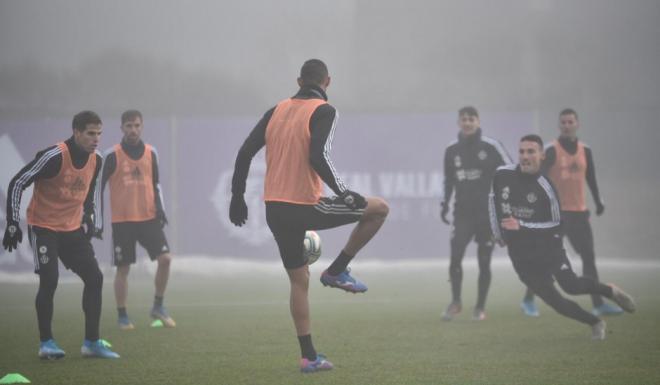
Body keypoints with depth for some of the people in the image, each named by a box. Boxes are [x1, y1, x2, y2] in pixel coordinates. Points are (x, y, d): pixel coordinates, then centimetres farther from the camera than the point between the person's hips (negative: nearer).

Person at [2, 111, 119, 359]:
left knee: (94, 278, 1)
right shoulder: (54, 156, -23)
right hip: (43, 227, -7)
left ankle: (91, 343, 9)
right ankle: (46, 343, -3)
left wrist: (91, 223, 14)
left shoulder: (96, 161, -1)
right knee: (49, 281, -16)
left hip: (73, 229, 7)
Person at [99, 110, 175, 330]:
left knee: (165, 258, -9)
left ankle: (158, 307, 8)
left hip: (149, 217, 3)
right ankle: (122, 316, 11)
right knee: (123, 268, 0)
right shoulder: (112, 155, -6)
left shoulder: (151, 152, 6)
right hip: (122, 220, -3)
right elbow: (98, 184, -2)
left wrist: (159, 208, 2)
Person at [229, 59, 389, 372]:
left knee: (299, 281, 16)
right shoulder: (323, 111, -7)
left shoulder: (276, 111, 11)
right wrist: (343, 193, -17)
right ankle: (337, 271, 8)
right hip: (305, 208, -6)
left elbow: (245, 152, 9)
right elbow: (318, 157, -22)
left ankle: (309, 357, 13)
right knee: (379, 209, 9)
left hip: (275, 210, 7)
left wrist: (237, 196, 18)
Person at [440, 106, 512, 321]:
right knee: (455, 255, -13)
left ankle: (480, 308, 13)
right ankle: (456, 302, 2)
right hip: (463, 211, 2)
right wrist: (445, 203, 12)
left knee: (484, 261, 2)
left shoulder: (491, 147, -5)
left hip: (488, 212, -2)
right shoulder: (451, 150, 5)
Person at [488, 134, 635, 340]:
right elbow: (494, 198, 15)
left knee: (570, 285, -9)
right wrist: (498, 232, 15)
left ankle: (610, 291, 20)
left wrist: (522, 226, -21)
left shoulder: (545, 188, -14)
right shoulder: (503, 175, -5)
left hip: (547, 245, -2)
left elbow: (556, 224, -10)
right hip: (520, 253, 2)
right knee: (552, 298, -5)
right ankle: (595, 323, 12)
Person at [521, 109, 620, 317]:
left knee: (589, 257, 2)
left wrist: (598, 201, 13)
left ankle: (598, 304, 4)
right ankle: (528, 300, 12)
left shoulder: (585, 150, 9)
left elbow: (591, 178, 18)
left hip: (579, 212, 5)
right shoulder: (551, 151, -7)